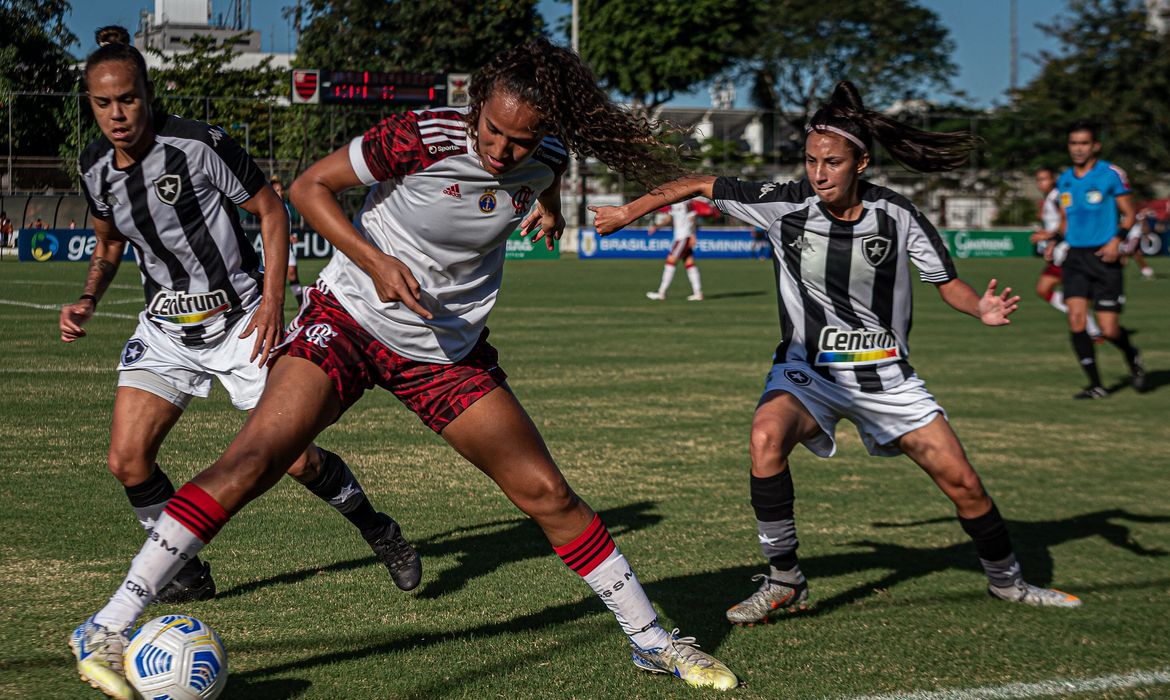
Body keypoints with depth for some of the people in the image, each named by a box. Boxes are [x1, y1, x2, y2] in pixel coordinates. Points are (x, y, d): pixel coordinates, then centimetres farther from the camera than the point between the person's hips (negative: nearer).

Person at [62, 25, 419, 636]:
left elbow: (271, 210, -9)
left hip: (240, 318, -5)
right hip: (165, 328, 5)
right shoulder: (94, 168, -1)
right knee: (126, 460, -10)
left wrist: (273, 297, -16)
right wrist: (86, 301, 0)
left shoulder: (200, 146, -19)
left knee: (295, 458, -8)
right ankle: (186, 570, 13)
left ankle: (379, 532, 21)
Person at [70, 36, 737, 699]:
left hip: (450, 350, 4)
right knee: (255, 456, -23)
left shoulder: (545, 158, -9)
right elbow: (310, 185, -15)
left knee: (549, 494, 3)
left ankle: (653, 640, 21)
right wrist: (374, 261, -25)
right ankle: (108, 629, -18)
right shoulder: (421, 138, -25)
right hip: (350, 318, -4)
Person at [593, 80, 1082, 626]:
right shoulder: (784, 205, -12)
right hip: (807, 370, -1)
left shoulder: (895, 215, -11)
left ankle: (1005, 579, 30)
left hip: (885, 375, 1)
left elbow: (947, 282, -2)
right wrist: (629, 211, 0)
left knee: (961, 482, 0)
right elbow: (699, 186, -2)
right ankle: (784, 581, -17)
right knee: (767, 435, -33)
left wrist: (983, 310, -22)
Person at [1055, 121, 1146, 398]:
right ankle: (1096, 385, -1)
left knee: (1108, 330, -5)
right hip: (1075, 257, 4)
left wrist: (1117, 240, -17)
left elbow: (1128, 214, -1)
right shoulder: (1064, 180, 11)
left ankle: (1132, 357, 29)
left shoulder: (1111, 174, -4)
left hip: (1104, 258, -4)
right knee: (1076, 321, -11)